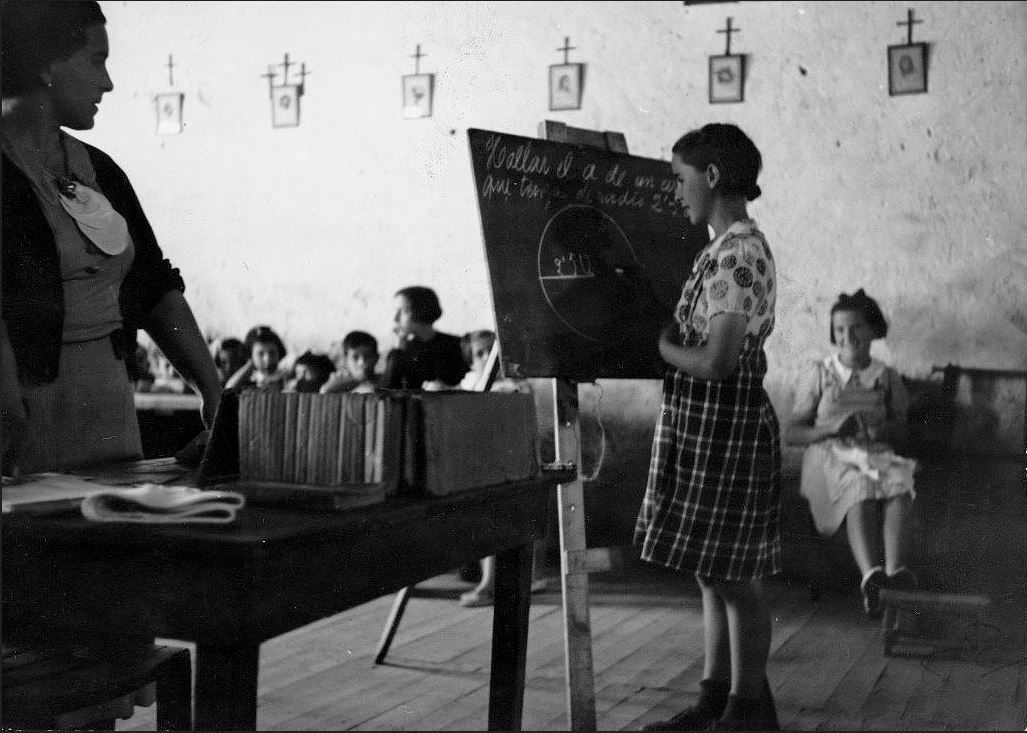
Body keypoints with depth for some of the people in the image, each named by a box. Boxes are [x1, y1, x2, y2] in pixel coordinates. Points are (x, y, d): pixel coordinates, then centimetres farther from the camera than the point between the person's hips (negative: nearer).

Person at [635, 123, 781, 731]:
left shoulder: (736, 253, -19)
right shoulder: (734, 247, 13)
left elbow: (717, 362, -24)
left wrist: (658, 343, -10)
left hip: (724, 427, -10)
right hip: (706, 424, 10)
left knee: (732, 577, 2)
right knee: (713, 574, 16)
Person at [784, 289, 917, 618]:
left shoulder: (887, 377, 18)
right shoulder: (819, 375, 13)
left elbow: (903, 435, 16)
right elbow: (791, 433, 8)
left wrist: (879, 431, -7)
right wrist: (831, 429, -10)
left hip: (878, 454, 2)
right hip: (830, 456, -2)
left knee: (899, 483, -34)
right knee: (861, 489, -37)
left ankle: (895, 567, -53)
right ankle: (871, 573, -56)